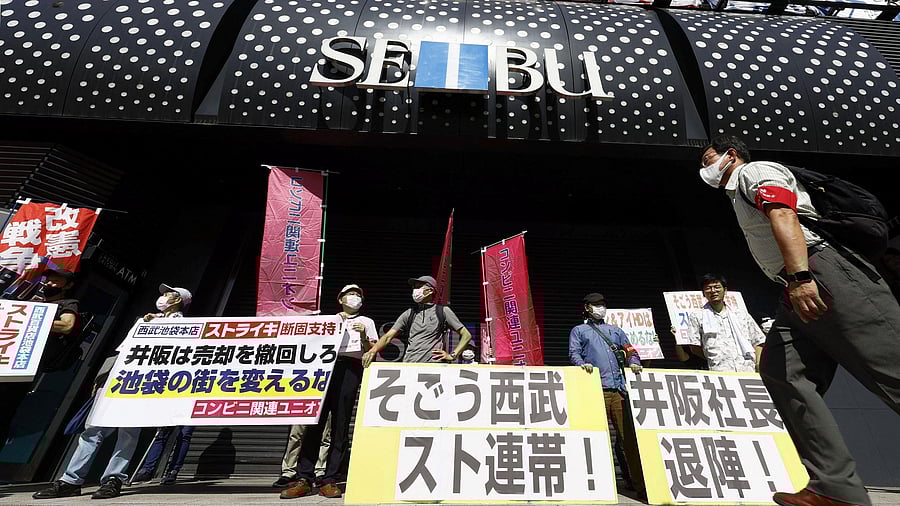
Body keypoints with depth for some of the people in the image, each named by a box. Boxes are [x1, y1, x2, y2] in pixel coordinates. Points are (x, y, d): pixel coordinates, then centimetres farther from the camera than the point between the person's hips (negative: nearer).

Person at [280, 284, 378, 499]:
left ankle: (329, 481, 2)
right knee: (315, 421, -5)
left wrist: (364, 337, -7)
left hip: (350, 368, -1)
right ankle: (304, 479, 0)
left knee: (340, 425, -3)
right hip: (326, 365, 2)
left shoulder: (366, 322, 20)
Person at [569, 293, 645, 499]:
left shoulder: (616, 331, 26)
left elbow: (630, 350, 19)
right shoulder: (579, 331, 14)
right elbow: (573, 354, 3)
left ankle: (639, 483, 7)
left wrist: (634, 362, -2)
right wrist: (583, 363, -17)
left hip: (619, 389, 3)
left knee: (629, 436, 0)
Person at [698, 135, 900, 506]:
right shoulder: (739, 195, 30)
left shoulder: (755, 171, 3)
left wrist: (799, 276, -28)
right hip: (799, 293, 9)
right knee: (778, 370, -6)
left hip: (823, 273, -9)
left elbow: (784, 216, -15)